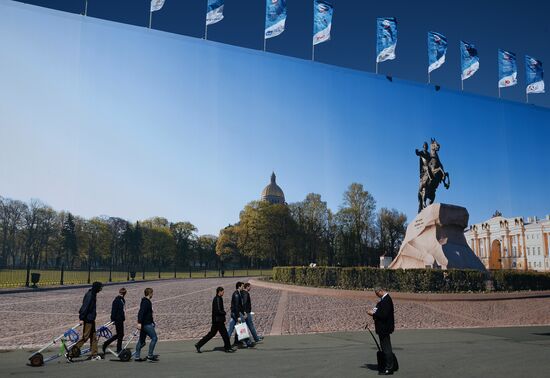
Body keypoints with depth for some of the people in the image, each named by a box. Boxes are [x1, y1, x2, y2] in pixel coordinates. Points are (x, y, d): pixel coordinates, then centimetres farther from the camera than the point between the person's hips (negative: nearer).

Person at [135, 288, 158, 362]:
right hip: (146, 324, -10)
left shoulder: (147, 301, 17)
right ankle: (150, 356, -6)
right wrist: (139, 323, -33)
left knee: (141, 341, 12)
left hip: (145, 323, 10)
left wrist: (152, 322, 32)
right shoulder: (146, 302, -14)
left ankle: (137, 357, 16)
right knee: (154, 338, -8)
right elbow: (141, 312, -25)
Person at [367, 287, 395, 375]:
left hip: (384, 328, -11)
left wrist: (373, 313, -16)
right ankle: (388, 367, 27)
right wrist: (374, 312, 6)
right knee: (386, 348, 18)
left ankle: (389, 369, 6)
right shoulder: (385, 299, 10)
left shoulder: (386, 300, -21)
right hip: (383, 327, 11)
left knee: (386, 348, -2)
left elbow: (384, 315, -25)